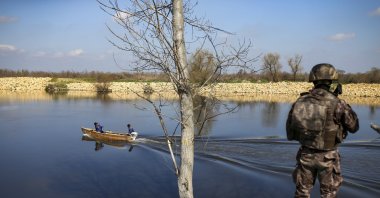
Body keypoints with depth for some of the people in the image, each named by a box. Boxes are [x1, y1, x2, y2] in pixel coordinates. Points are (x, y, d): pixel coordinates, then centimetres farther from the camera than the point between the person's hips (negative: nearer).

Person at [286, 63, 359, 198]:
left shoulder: (300, 101, -5)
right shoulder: (336, 104, -15)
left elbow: (290, 129, 1)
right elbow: (354, 127, -2)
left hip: (305, 154, 3)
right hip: (327, 156, -3)